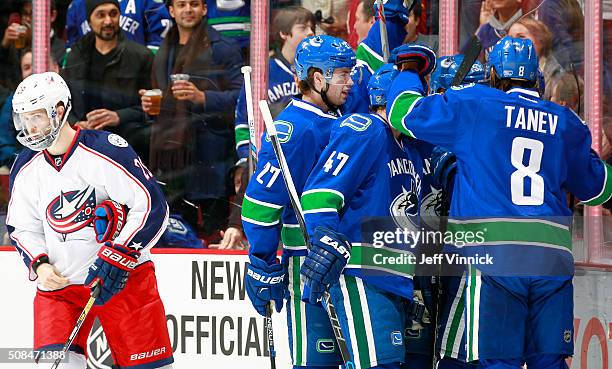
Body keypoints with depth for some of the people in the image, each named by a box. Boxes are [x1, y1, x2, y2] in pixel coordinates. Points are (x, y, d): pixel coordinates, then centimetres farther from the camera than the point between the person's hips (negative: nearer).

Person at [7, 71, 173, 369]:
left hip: (123, 277, -4)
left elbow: (153, 207, -16)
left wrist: (118, 257, -22)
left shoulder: (105, 151, -15)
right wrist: (39, 264, -3)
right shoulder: (27, 168, 4)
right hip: (59, 283, 4)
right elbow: (22, 228, 16)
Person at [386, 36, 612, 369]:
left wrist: (409, 73, 27)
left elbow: (404, 112, 7)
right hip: (554, 259, 4)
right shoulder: (565, 122, 15)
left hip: (495, 257, -4)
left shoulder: (473, 107, 2)